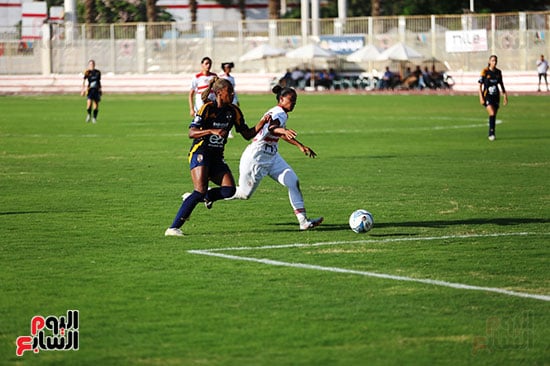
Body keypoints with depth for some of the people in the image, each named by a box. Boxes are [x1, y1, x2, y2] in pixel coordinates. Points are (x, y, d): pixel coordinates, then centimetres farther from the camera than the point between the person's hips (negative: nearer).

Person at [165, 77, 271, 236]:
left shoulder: (233, 111, 6)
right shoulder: (207, 108, -12)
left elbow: (247, 134, 10)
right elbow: (191, 133, -18)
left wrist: (262, 123, -5)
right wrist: (212, 131, -31)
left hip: (217, 157, 6)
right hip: (200, 153, -6)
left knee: (229, 189, -15)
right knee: (200, 191, -21)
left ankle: (205, 198, 12)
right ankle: (173, 228, -19)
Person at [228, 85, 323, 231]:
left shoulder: (282, 113, 10)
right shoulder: (279, 113, -20)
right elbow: (271, 127, -44)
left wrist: (300, 146, 34)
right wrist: (283, 130, -66)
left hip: (272, 157, 9)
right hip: (256, 158, -9)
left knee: (293, 181, -7)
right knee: (243, 194, 3)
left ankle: (303, 221, -11)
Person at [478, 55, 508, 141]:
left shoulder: (498, 72, 6)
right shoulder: (485, 71, -7)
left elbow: (501, 84, 17)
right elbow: (480, 85, -6)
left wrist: (505, 96, 13)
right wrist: (481, 98, -13)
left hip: (496, 96, 5)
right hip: (487, 96, -5)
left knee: (494, 116, 7)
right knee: (492, 114, -21)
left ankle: (491, 134, 18)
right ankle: (491, 134, -14)